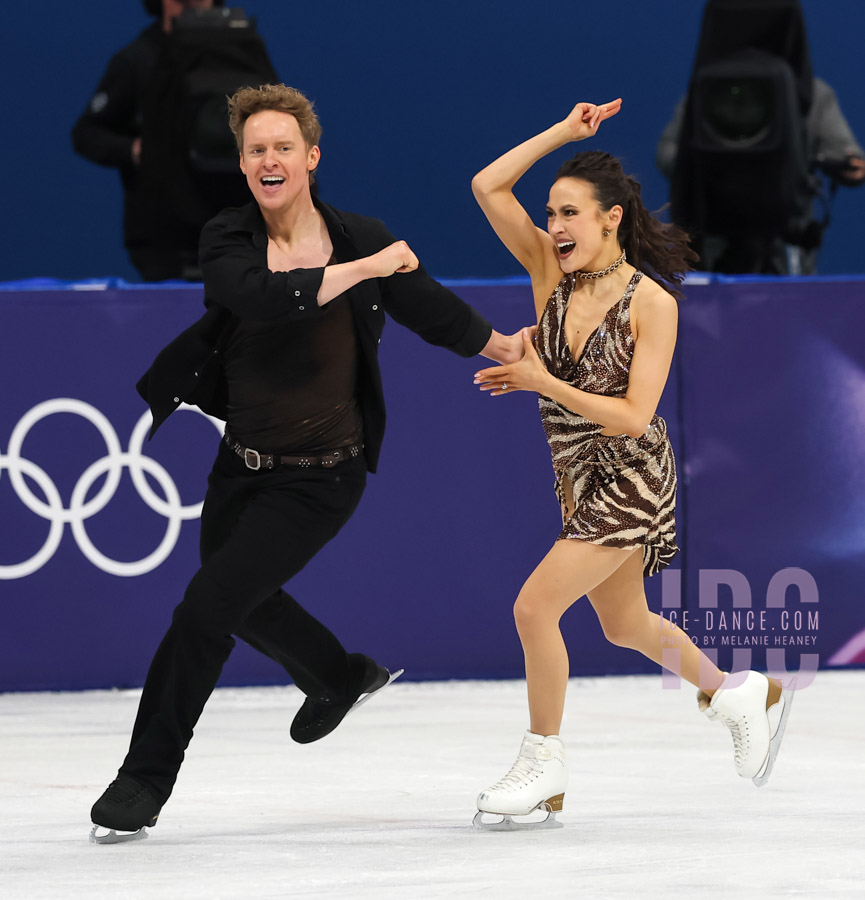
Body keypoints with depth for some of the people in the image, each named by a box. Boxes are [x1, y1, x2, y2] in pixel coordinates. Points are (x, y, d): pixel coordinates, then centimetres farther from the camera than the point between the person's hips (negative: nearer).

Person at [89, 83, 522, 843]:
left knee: (207, 606, -14)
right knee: (245, 600, 27)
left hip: (321, 477, -5)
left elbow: (435, 313, 6)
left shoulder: (362, 240, -11)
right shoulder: (228, 242, -7)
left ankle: (146, 778, -1)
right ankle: (342, 677, 59)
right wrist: (364, 270, -27)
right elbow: (263, 297, -30)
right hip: (243, 462, 5)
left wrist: (510, 349, 20)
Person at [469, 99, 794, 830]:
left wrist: (542, 383, -21)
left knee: (535, 606, -15)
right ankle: (743, 694, 43)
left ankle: (544, 766, 1)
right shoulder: (551, 269, -2)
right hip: (579, 477, 7)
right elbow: (488, 186, -8)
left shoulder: (651, 303, -17)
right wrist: (564, 133, -10)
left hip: (630, 479, -7)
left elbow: (634, 415, -21)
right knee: (624, 625, 20)